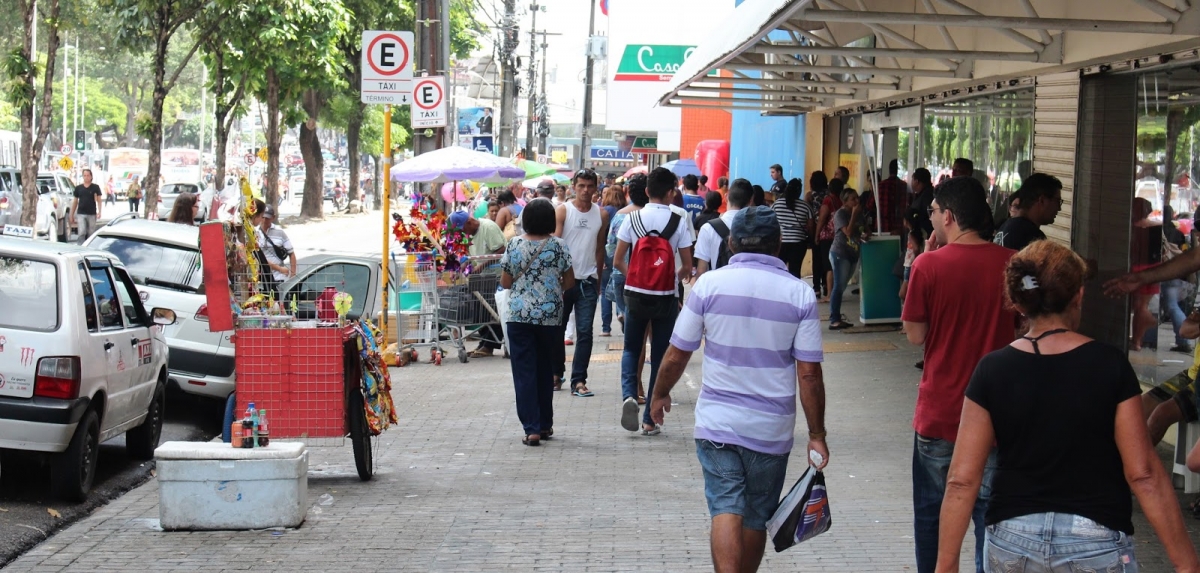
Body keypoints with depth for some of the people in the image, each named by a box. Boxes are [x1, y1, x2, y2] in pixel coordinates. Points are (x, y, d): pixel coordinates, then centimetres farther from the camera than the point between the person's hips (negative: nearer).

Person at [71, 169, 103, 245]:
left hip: (92, 214, 0)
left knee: (91, 234, 6)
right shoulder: (78, 188, 8)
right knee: (82, 233, -12)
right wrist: (72, 214, 13)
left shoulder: (95, 187, 3)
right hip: (81, 214, 0)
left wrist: (99, 212, -15)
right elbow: (75, 201, 14)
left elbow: (99, 200, 0)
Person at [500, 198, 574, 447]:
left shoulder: (514, 245, -4)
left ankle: (532, 429, -7)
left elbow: (505, 282, 2)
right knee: (545, 370, 15)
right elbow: (569, 281, 1)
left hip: (519, 315, -1)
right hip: (550, 315, 1)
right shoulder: (558, 246, -4)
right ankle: (545, 425, 23)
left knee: (524, 372, 0)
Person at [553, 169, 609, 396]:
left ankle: (578, 381, -4)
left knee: (584, 332, -5)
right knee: (558, 329, 9)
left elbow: (600, 249, 13)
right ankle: (556, 374, 25)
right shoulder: (563, 211, -3)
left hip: (588, 281, 1)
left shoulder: (601, 215, 6)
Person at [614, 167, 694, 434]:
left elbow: (618, 261, -1)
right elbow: (687, 267, -5)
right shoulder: (678, 222, -7)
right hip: (666, 298, -1)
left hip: (635, 294, 1)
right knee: (660, 356, 7)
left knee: (631, 349, 17)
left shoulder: (632, 219, -4)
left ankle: (629, 394, -10)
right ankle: (650, 419, 8)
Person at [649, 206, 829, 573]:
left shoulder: (709, 284, -6)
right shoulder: (800, 294, -5)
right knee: (757, 518, 15)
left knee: (726, 510, -6)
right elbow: (809, 374, -7)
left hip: (717, 421, -1)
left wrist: (660, 395, 17)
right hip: (771, 429, 1)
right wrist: (817, 436, 0)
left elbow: (677, 354, -1)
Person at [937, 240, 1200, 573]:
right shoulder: (1110, 367, -8)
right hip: (1095, 544, -2)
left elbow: (962, 480, -6)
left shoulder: (992, 371, -4)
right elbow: (1143, 474, -10)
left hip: (1012, 542, 2)